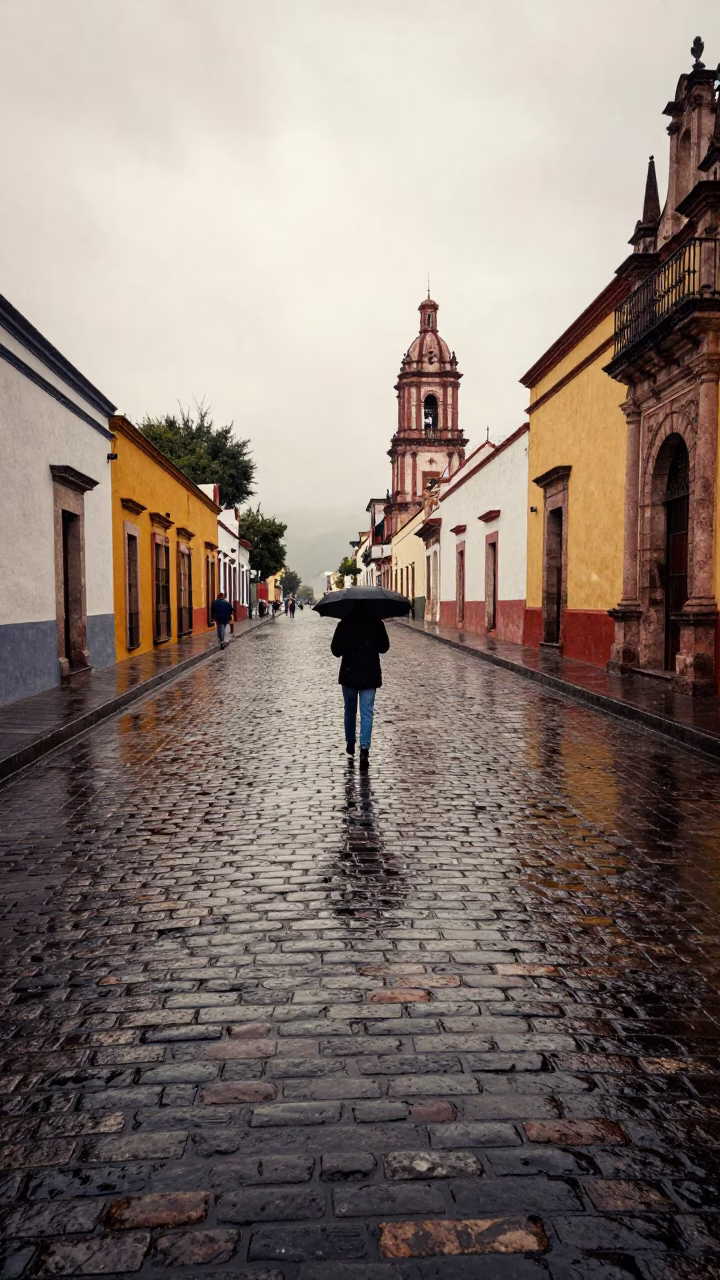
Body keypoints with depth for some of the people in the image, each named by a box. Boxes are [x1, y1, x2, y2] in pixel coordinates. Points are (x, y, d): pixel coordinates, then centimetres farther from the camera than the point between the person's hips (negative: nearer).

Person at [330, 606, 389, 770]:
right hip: (370, 675, 0)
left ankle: (350, 743, 31)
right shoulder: (376, 623, -6)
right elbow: (384, 647, 5)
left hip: (349, 675, 1)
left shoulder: (343, 624, -7)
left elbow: (336, 650, -2)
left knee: (350, 710, 19)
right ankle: (364, 749, -14)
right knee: (367, 712, -1)